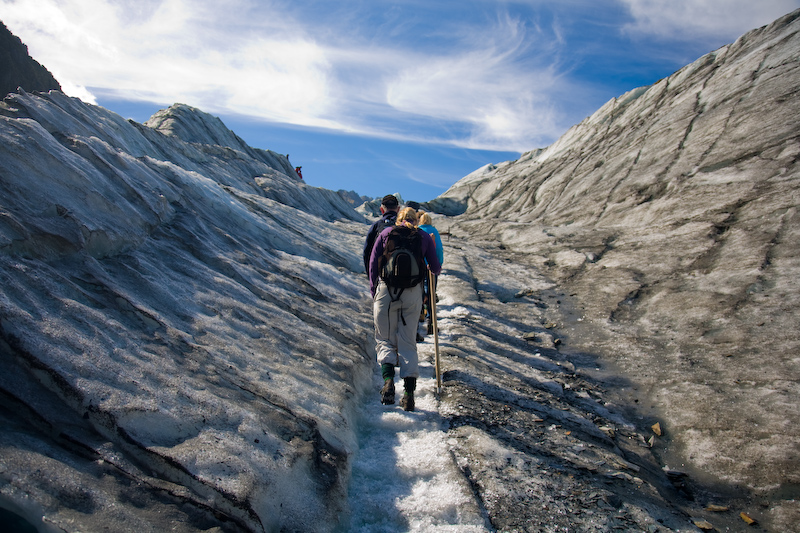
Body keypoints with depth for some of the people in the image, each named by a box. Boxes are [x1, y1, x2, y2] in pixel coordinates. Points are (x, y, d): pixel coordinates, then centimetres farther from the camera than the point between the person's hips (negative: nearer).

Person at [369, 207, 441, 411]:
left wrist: (374, 291, 11)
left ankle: (388, 379, -13)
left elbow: (373, 262, 5)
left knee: (385, 339, 11)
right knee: (408, 342, 9)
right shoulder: (424, 237, 10)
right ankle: (409, 392, 2)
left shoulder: (385, 233, 10)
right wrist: (434, 270, 32)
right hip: (412, 293, 1)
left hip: (385, 290, 0)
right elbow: (435, 268, 8)